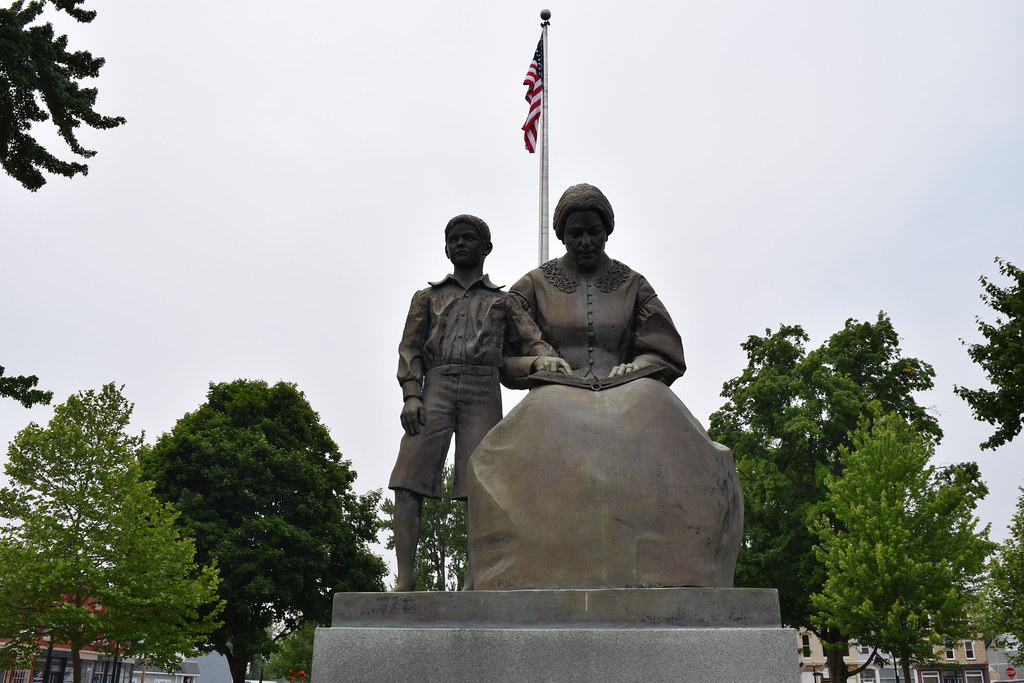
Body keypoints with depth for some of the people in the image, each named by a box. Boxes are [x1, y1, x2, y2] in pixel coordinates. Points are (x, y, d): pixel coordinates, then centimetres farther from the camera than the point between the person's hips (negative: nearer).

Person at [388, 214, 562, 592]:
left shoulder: (503, 301, 23)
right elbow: (410, 348, 13)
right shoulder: (427, 297, 24)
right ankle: (405, 578, -12)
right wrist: (410, 395, -3)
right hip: (435, 388, 1)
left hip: (483, 390, 0)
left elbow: (530, 342, 12)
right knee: (408, 481, -13)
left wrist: (543, 358, -13)